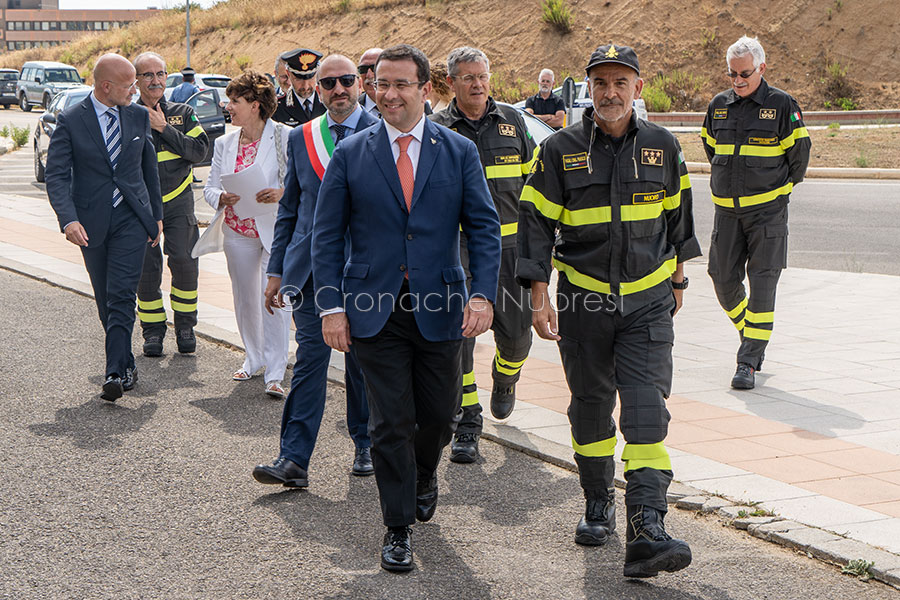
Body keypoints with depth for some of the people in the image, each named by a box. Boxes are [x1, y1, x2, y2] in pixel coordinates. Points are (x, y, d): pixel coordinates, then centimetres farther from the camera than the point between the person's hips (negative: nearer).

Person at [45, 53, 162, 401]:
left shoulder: (138, 116, 7)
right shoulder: (70, 121, -4)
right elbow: (57, 175, -10)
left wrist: (156, 214, 17)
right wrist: (68, 219, -24)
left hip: (132, 219, 0)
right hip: (91, 224, 0)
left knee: (121, 296, -12)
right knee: (105, 301, 9)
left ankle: (116, 373, -15)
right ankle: (126, 365, 23)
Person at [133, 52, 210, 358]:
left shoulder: (183, 114, 7)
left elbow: (200, 151, -7)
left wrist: (164, 128, -12)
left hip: (178, 201, 0)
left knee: (184, 261, -10)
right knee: (146, 268, -1)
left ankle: (185, 326, 8)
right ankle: (153, 330, 13)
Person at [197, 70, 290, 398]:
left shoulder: (285, 138, -7)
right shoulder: (225, 143, 9)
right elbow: (209, 187, 11)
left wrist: (282, 193, -25)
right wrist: (222, 198, -12)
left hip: (275, 231, -6)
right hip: (237, 232, 6)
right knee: (245, 298, 14)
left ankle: (275, 374, -7)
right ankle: (253, 358, 31)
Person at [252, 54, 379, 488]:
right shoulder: (301, 138, 10)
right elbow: (289, 208, 14)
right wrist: (276, 270, 11)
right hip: (311, 268, 2)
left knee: (363, 361, 9)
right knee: (310, 357, -4)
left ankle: (366, 446, 26)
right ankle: (293, 459, -4)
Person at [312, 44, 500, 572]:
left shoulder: (459, 152, 3)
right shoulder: (350, 154, 2)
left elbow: (485, 228, 0)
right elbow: (327, 236, 3)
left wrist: (484, 293, -13)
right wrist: (332, 305, -5)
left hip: (440, 309, 1)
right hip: (375, 310, -1)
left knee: (439, 415, 10)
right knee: (391, 424, 1)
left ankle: (425, 473, 44)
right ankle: (398, 531, 14)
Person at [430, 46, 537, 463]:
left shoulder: (512, 122, 9)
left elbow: (533, 182, 17)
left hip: (509, 244, 2)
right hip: (455, 246, -2)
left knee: (516, 331, 3)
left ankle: (505, 378, 38)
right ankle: (467, 424, 2)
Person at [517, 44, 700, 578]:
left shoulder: (662, 147, 3)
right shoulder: (561, 150, -3)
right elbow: (537, 223, -2)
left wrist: (677, 278, 21)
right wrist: (540, 297, -9)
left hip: (648, 301, 0)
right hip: (583, 299, 0)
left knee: (647, 410, -10)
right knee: (591, 405, 11)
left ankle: (647, 530, -15)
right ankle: (599, 503, 31)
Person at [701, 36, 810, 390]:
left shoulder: (782, 105, -5)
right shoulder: (719, 106, 7)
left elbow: (799, 152, 2)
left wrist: (779, 188, 9)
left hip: (767, 211, -4)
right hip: (726, 211, 4)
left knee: (762, 283, -8)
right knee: (724, 279, 4)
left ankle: (749, 362, -7)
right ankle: (752, 338, 30)